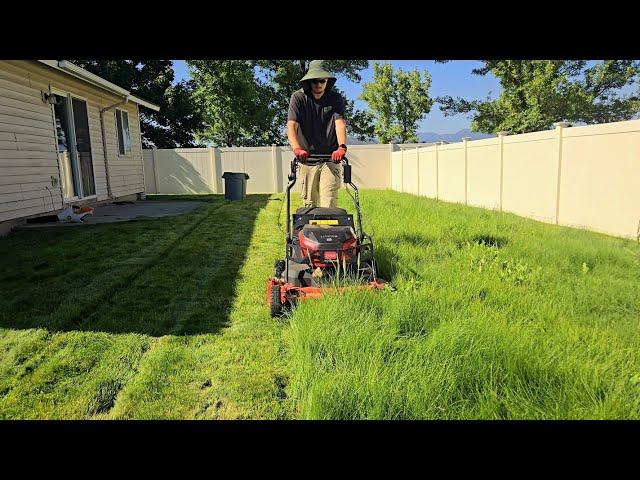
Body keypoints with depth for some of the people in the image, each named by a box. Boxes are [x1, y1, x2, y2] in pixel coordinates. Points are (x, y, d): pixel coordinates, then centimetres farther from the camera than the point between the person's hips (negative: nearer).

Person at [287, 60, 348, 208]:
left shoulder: (336, 99, 1)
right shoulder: (298, 98, -3)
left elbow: (340, 123, -14)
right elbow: (291, 125, -15)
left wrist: (342, 147, -35)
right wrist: (297, 149, -35)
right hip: (307, 157, 0)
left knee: (329, 204, -9)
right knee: (309, 203, 5)